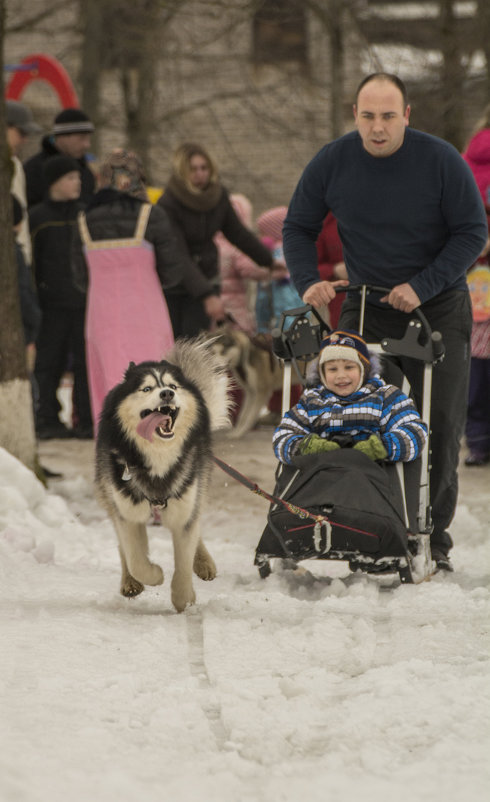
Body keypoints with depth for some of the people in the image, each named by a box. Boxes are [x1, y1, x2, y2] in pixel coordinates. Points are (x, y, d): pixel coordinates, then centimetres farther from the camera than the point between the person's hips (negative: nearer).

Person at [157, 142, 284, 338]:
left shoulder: (218, 195, -4)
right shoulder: (168, 204, -22)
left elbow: (237, 232, 13)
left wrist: (268, 260, 22)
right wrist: (207, 296, -34)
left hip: (205, 279, 4)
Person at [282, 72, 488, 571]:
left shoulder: (441, 160, -14)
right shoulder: (332, 162, -7)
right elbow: (298, 228, 5)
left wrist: (421, 287, -19)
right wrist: (308, 282, -13)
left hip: (438, 308, -2)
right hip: (364, 308, 2)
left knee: (439, 427, -3)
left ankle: (433, 537, 6)